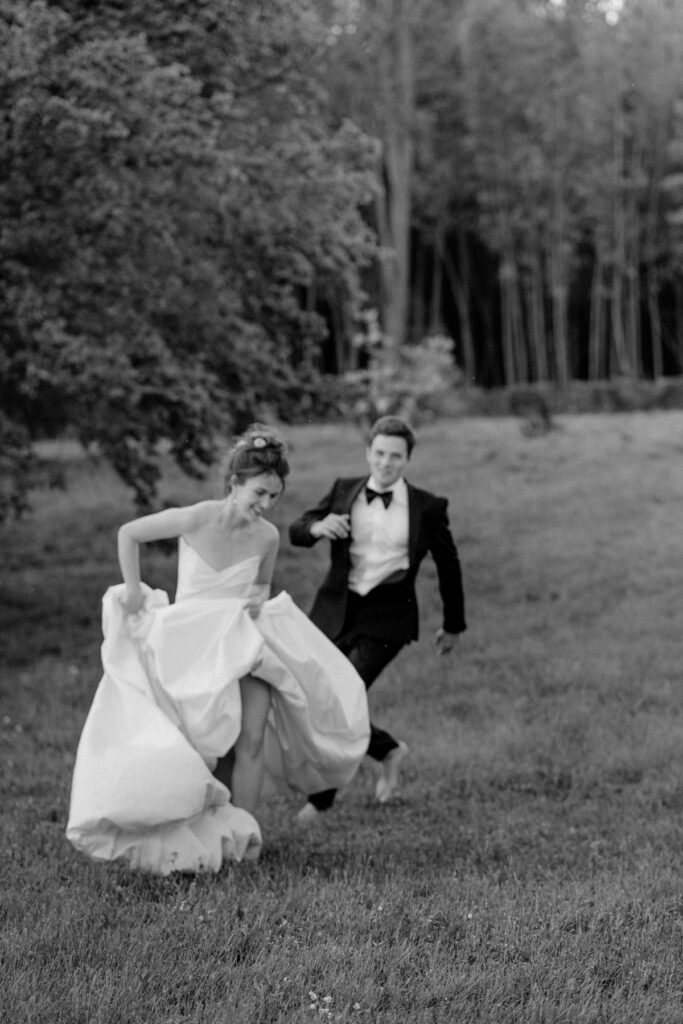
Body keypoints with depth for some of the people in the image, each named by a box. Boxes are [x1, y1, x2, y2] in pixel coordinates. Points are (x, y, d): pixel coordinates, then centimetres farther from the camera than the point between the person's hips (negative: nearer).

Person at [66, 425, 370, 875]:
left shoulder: (267, 536, -6)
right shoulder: (195, 520, -19)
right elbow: (128, 534, -4)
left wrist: (258, 600, -4)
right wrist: (133, 590, -3)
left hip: (245, 643, 3)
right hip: (191, 645, -3)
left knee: (252, 740, -10)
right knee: (209, 745, -7)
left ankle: (240, 840, -4)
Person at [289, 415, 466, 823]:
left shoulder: (426, 507, -2)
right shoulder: (344, 492, 5)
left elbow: (448, 564, 10)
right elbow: (295, 531, 3)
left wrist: (453, 625, 17)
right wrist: (318, 527, -22)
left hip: (386, 617, -4)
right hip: (337, 610, 4)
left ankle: (320, 801, 0)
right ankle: (389, 750, 32)